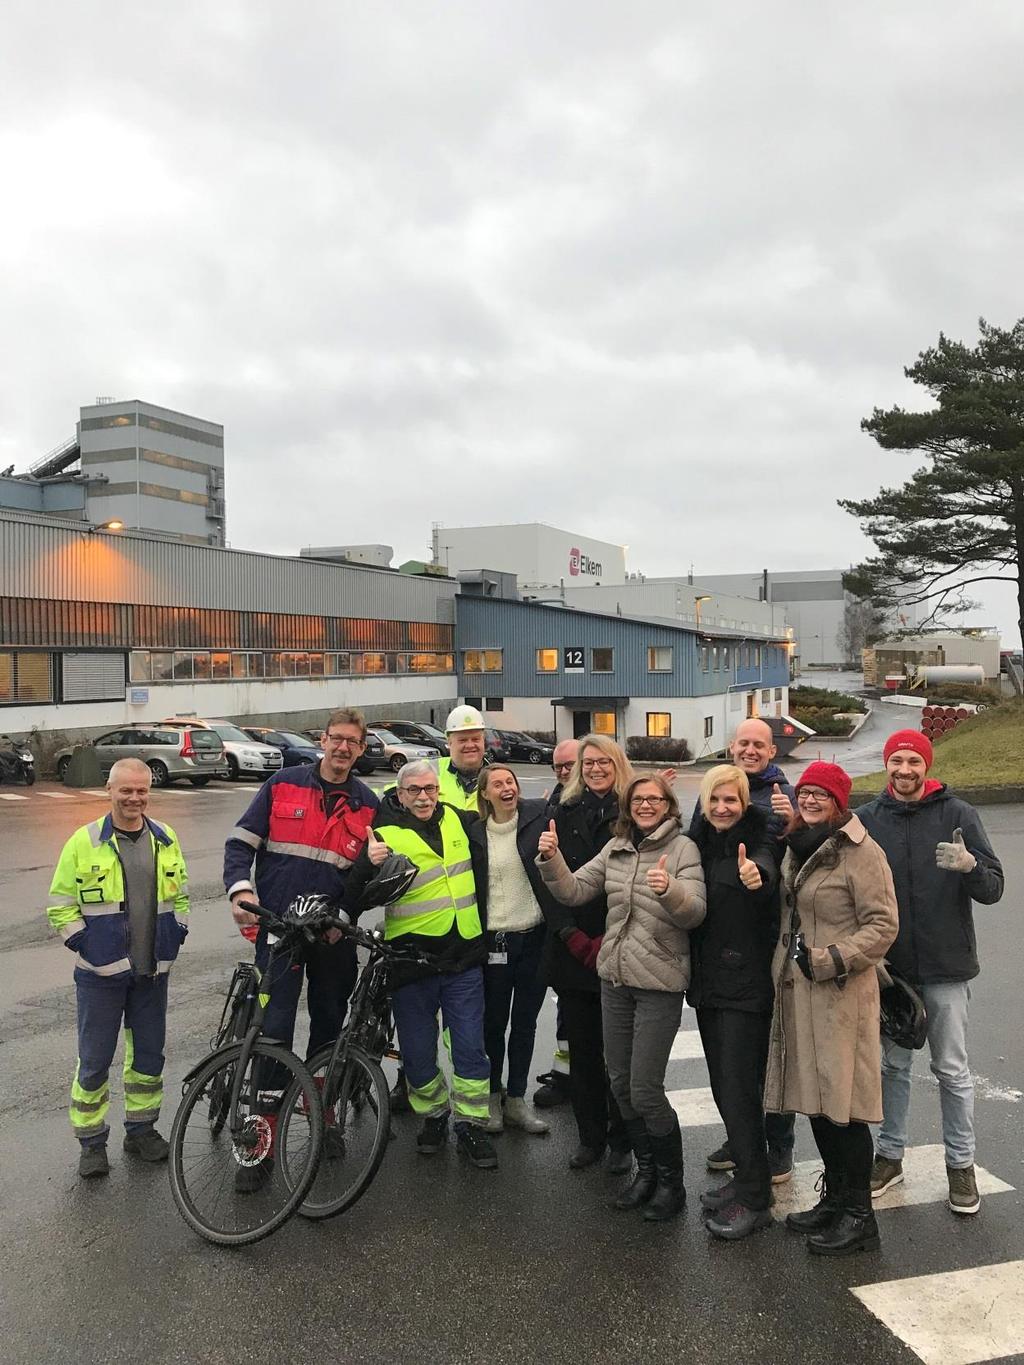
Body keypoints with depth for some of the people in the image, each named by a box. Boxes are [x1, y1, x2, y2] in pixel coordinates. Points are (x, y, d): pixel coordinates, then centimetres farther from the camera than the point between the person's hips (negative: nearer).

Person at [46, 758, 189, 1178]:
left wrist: (177, 932, 4)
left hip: (152, 971, 4)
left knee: (149, 1054, 14)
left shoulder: (166, 840, 4)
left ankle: (141, 1128, 31)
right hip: (101, 973, -3)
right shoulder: (85, 842, -7)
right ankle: (91, 1141, 21)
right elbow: (60, 904, -2)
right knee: (94, 1060, 5)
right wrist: (82, 943, -9)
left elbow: (180, 893, 16)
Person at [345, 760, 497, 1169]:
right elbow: (353, 900, -14)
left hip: (464, 957, 3)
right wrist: (368, 865, -30)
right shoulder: (384, 835, -8)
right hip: (412, 962, -3)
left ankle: (471, 1127, 22)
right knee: (418, 1055, 9)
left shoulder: (457, 820, 6)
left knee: (471, 1049, 6)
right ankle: (433, 1116, 34)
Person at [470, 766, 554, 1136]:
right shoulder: (475, 834, 2)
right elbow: (471, 888, 7)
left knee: (525, 1022, 11)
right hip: (495, 940, 1)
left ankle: (517, 1100, 25)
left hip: (534, 937, 0)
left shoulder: (538, 816, -4)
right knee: (493, 1022, 9)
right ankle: (492, 1098, 27)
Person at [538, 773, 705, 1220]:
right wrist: (552, 860, -13)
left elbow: (694, 913, -19)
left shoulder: (683, 848, -9)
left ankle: (671, 1181, 18)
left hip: (659, 983, -6)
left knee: (645, 1090, -4)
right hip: (615, 977, 6)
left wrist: (670, 889, -39)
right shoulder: (616, 848, 7)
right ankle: (646, 1170, 33)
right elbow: (574, 891, 4)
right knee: (620, 1083, 13)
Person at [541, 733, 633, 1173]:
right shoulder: (565, 814, 8)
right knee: (582, 1046, 10)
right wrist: (573, 936, -8)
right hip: (572, 951, 3)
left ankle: (621, 1141, 18)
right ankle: (590, 1136, 24)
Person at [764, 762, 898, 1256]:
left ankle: (857, 1214, 12)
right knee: (815, 1098, 14)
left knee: (842, 1101, -2)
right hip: (797, 991, 8)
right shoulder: (797, 847, 13)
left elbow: (883, 925, -14)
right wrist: (786, 965, 14)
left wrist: (831, 960, -19)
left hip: (841, 993, -8)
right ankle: (834, 1197, 29)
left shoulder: (861, 852, -11)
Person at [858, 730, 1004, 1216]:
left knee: (952, 1069, 8)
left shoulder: (956, 814, -5)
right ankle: (890, 1154, 27)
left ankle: (961, 1163, 23)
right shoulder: (868, 819, 0)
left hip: (946, 967, -2)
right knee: (892, 1064, 13)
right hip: (889, 966, 2)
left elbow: (994, 889, -9)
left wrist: (969, 865, -29)